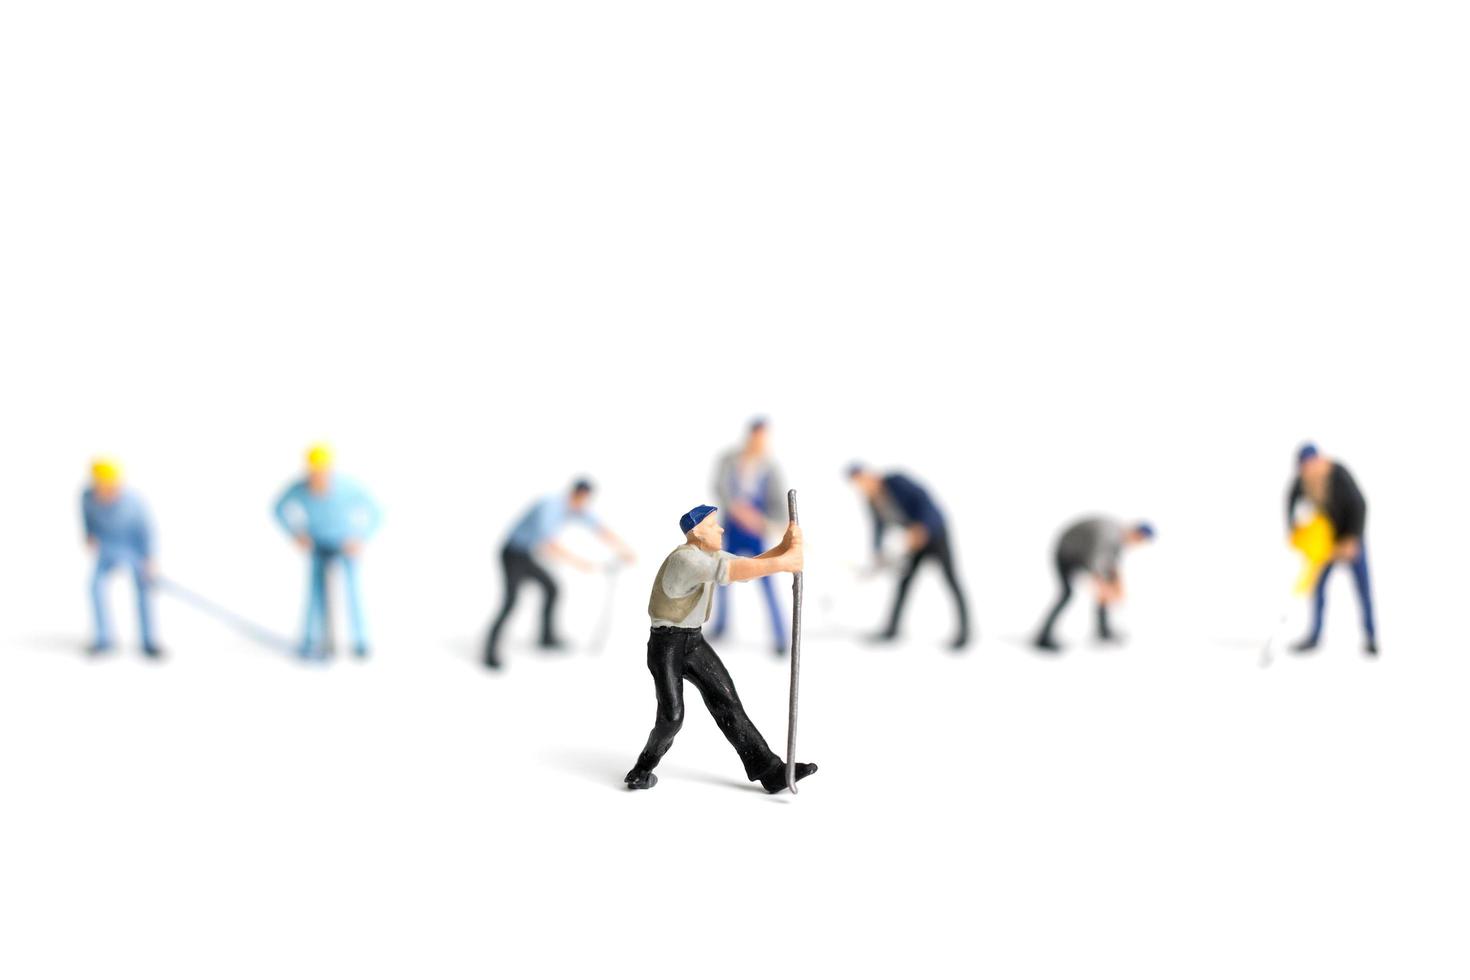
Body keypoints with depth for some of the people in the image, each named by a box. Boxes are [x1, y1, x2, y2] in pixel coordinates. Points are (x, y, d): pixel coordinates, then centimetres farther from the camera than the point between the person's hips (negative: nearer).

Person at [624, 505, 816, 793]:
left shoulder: (711, 556, 9)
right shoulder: (685, 558, -23)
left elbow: (750, 566, 3)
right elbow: (735, 572, -33)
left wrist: (784, 546, -14)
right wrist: (783, 562, -30)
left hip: (694, 642, 8)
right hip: (665, 644, -8)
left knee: (727, 701, -2)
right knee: (672, 716, -16)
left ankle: (769, 770, -6)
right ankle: (644, 769, 11)